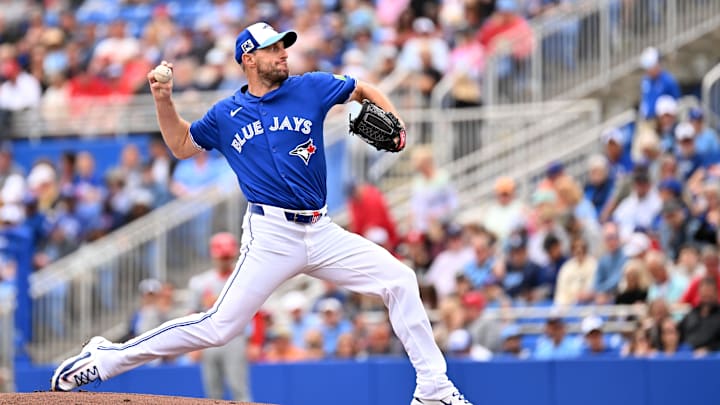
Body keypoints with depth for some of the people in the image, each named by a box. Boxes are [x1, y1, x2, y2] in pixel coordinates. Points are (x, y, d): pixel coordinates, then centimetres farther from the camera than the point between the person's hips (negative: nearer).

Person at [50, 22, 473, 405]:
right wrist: (164, 101, 7)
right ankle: (107, 358, -3)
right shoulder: (226, 114, 7)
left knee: (400, 280, -5)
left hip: (322, 231, 3)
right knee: (219, 327, -13)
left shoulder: (311, 88, 7)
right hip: (271, 235, -3)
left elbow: (365, 90, 18)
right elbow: (182, 145, 21)